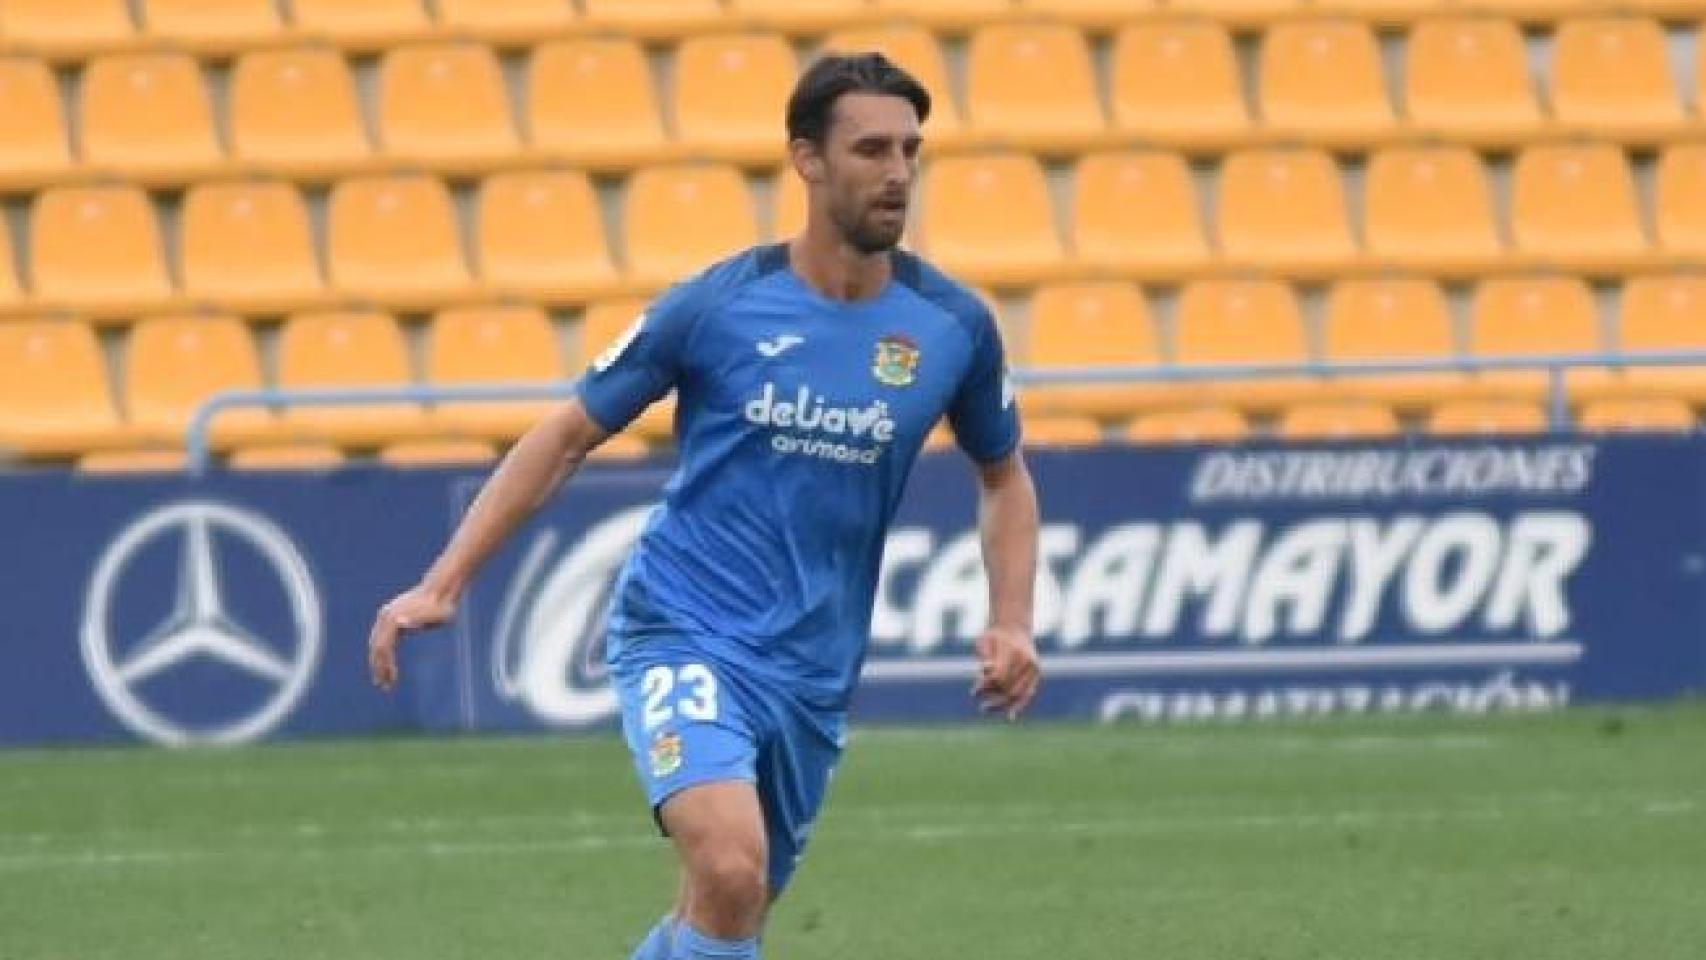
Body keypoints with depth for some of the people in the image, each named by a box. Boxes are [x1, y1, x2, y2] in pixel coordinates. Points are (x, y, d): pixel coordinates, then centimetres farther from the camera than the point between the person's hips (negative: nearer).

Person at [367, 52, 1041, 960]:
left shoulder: (952, 327, 1)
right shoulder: (717, 306, -8)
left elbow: (1003, 476, 19)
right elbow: (566, 437, 2)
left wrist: (1011, 622, 3)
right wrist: (441, 585, -4)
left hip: (812, 674, 4)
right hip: (683, 636, -4)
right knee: (730, 868, -28)